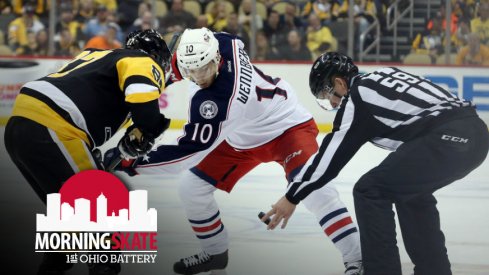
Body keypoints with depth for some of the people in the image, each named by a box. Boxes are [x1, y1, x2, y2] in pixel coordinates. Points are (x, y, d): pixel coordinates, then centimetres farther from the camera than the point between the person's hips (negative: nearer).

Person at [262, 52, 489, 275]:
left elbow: (330, 156, 4)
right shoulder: (383, 76, 24)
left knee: (370, 191, 1)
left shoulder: (357, 97, 2)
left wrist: (292, 197, 11)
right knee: (410, 190, 29)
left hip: (448, 138, -9)